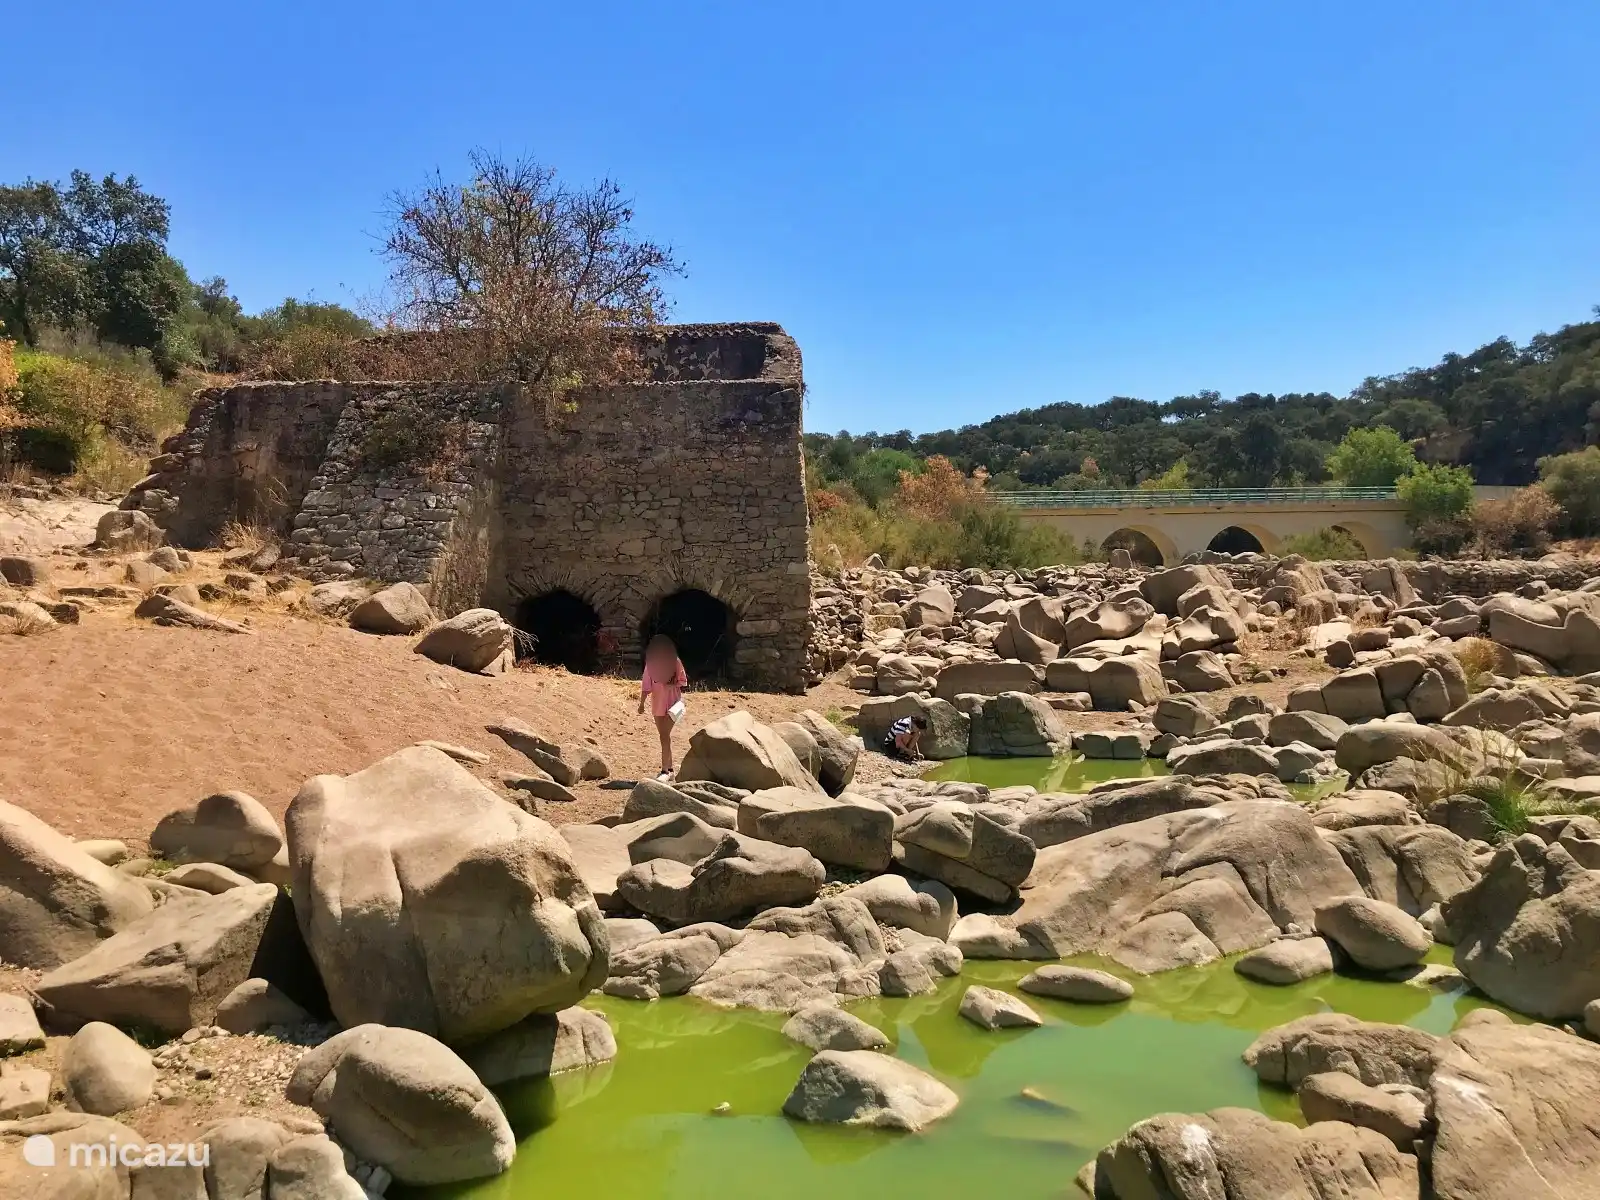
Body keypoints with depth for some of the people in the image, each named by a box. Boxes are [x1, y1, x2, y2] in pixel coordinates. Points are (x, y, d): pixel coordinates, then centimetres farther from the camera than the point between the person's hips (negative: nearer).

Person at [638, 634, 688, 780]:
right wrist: (642, 703, 6)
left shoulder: (674, 662, -5)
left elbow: (683, 681, -2)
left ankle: (665, 770, -15)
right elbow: (646, 685, 10)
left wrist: (672, 684, -20)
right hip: (658, 704, 5)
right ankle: (669, 768, 21)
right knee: (664, 736, 11)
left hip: (672, 702, -5)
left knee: (665, 735, -13)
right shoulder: (651, 663, 6)